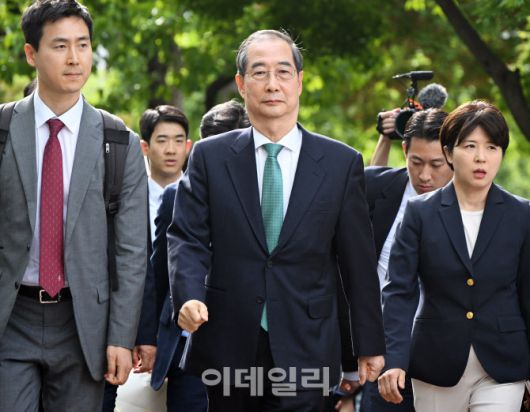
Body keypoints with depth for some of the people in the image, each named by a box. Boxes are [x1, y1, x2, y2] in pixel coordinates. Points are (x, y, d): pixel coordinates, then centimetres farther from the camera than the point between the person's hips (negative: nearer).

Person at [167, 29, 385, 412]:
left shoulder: (343, 163, 4)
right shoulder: (209, 157, 5)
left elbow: (358, 261, 5)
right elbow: (188, 237, 1)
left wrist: (370, 345, 7)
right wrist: (189, 296, -19)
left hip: (304, 351, -1)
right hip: (228, 347, 1)